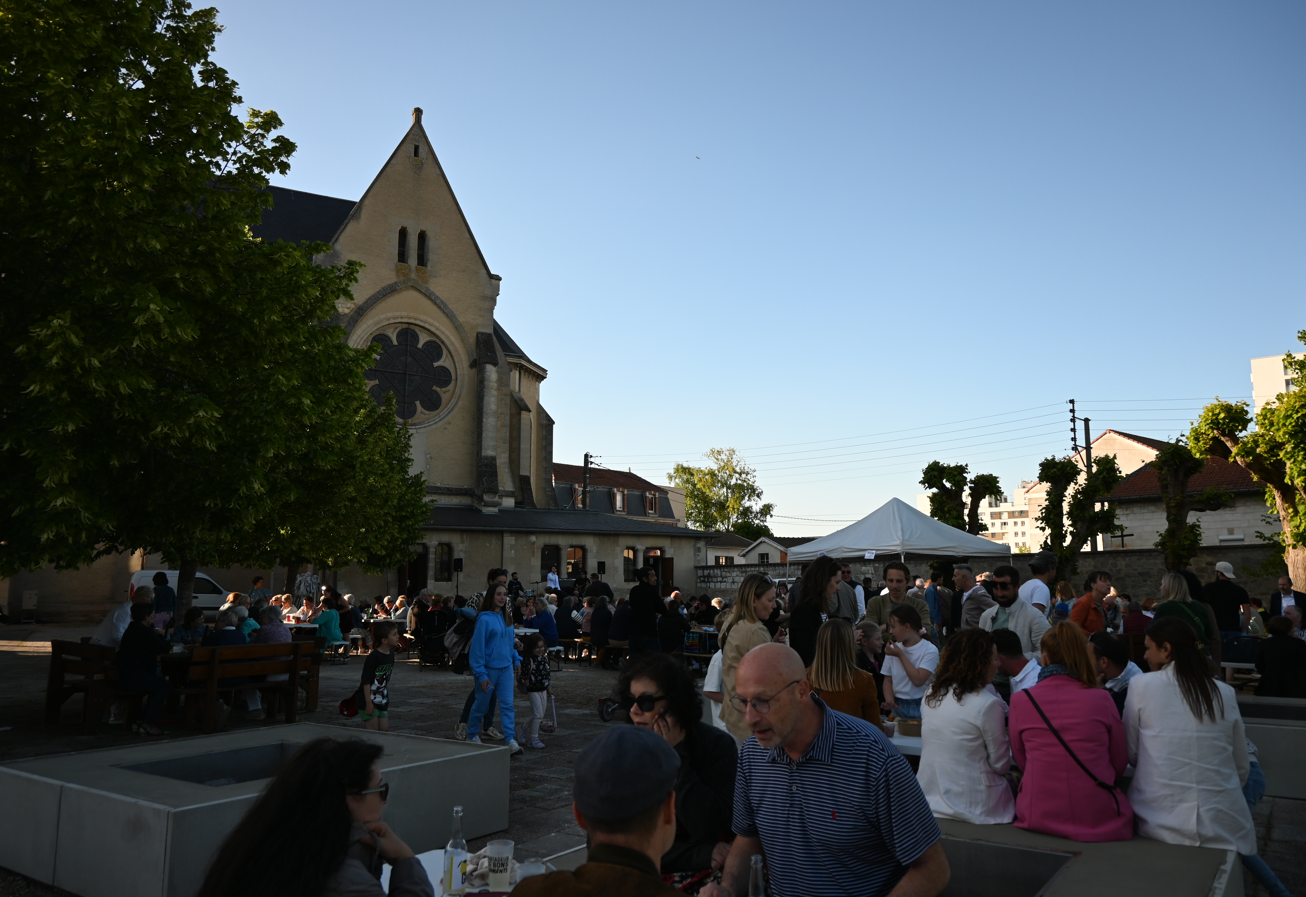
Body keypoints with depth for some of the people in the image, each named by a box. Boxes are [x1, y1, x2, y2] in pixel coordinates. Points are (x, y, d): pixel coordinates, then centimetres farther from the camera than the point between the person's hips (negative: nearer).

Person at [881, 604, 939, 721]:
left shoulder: (930, 650, -8)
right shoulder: (893, 648, 6)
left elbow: (918, 680, -17)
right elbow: (888, 680, 10)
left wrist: (900, 655, -13)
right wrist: (890, 701, -8)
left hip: (919, 707, -3)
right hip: (898, 706, 3)